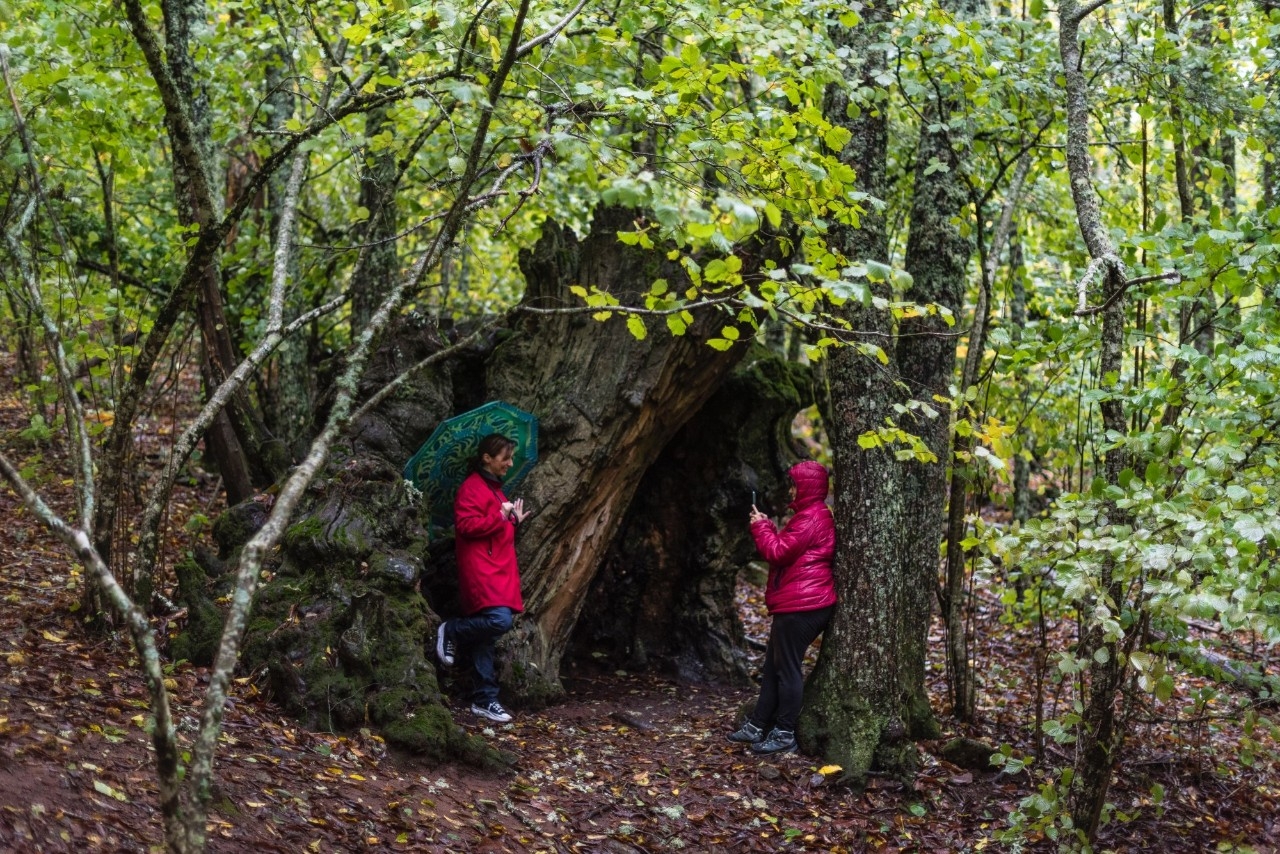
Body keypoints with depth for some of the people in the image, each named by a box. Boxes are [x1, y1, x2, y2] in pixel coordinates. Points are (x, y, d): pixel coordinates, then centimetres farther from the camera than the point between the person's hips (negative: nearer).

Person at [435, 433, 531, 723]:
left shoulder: (495, 489, 23)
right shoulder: (472, 488, -7)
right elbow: (466, 525, -19)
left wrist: (514, 521, 15)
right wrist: (499, 517, -17)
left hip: (498, 570, 9)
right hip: (480, 569, -9)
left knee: (485, 633, 7)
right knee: (500, 620, -25)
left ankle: (484, 700, 7)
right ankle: (451, 631, -1)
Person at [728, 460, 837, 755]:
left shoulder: (811, 519, -15)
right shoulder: (814, 516, 20)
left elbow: (779, 552, -17)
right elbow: (787, 549, 21)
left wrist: (760, 527, -3)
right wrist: (768, 528, 11)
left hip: (800, 606, -11)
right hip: (798, 604, 11)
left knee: (787, 669, -5)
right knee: (773, 666, 15)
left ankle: (784, 735, 0)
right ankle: (758, 725, 21)